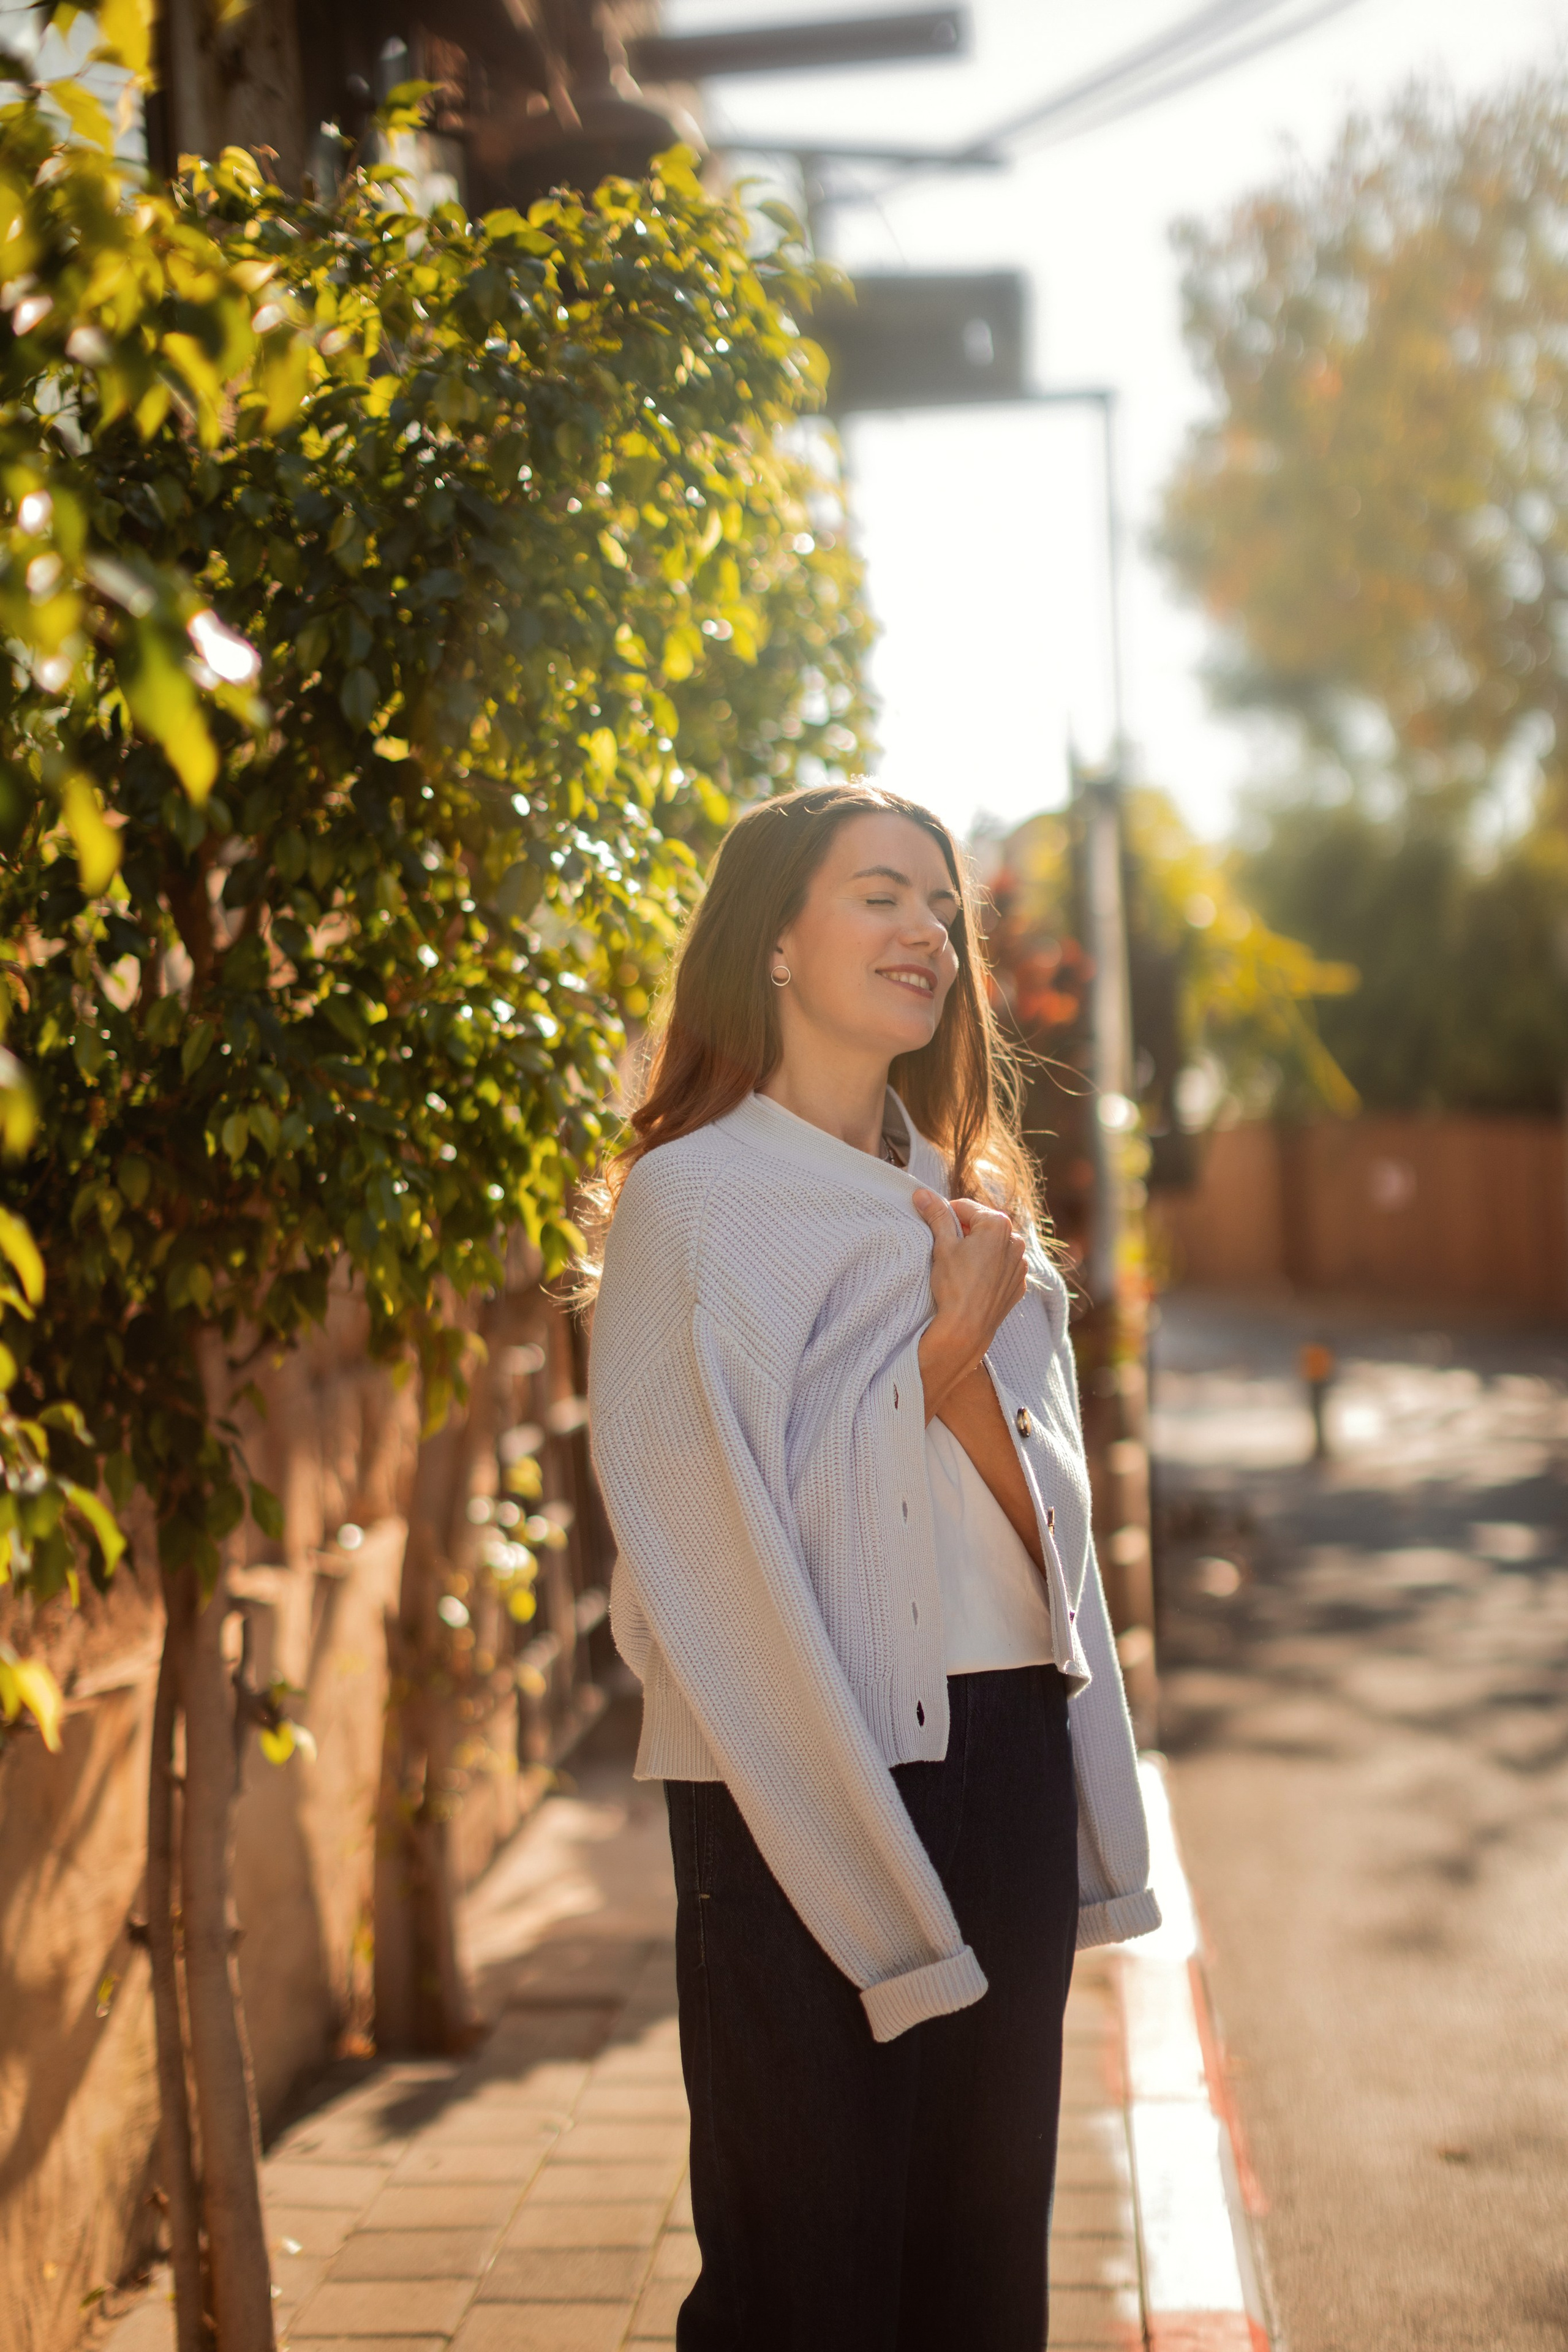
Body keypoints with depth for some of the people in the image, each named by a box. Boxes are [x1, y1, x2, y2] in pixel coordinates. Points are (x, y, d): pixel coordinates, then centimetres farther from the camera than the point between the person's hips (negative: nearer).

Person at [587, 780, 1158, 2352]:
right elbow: (717, 1563, -11)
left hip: (1004, 1755, 6)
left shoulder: (964, 1208, 13)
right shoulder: (693, 1197, -7)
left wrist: (962, 1367, -12)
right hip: (807, 1791, -6)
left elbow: (1043, 1521, 4)